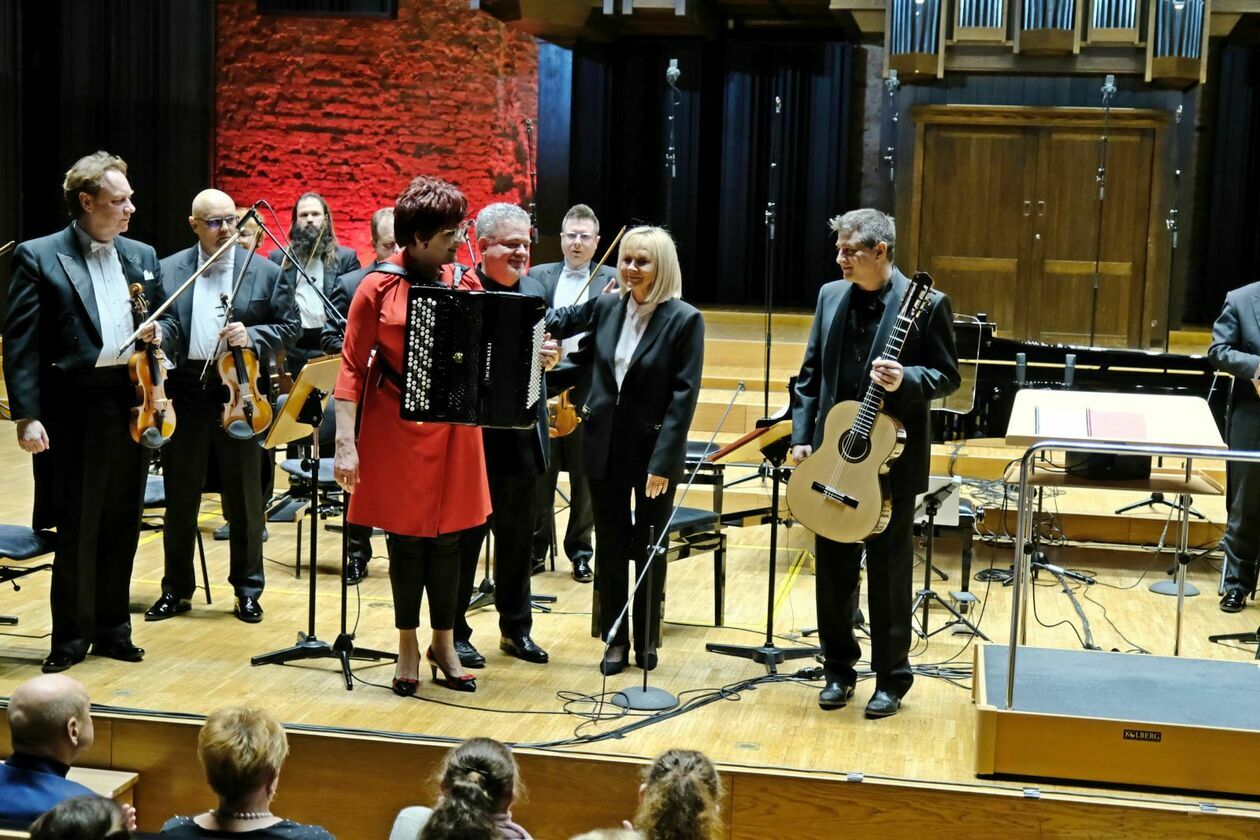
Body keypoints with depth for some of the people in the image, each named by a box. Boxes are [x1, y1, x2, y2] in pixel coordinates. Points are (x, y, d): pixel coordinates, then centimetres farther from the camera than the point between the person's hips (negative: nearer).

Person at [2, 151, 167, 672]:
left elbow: (161, 320, 22)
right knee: (77, 527, 4)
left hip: (132, 403, 5)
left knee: (122, 524, 11)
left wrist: (159, 332, -3)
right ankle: (72, 635, 17)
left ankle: (112, 627, 24)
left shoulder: (142, 256, 11)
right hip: (75, 408, -5)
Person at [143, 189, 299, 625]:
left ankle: (247, 589, 19)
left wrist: (253, 336, -14)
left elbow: (289, 327, 3)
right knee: (180, 495, 9)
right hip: (185, 390, 1)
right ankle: (176, 589, 21)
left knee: (244, 497, 7)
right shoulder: (167, 271, 4)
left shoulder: (266, 272, 2)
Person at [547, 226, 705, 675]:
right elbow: (584, 357, 17)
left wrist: (663, 462, -18)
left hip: (654, 450, -4)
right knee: (609, 547, 10)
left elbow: (683, 396, -14)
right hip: (605, 447, 4)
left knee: (649, 549, 10)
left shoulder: (684, 320, -11)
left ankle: (646, 640, 24)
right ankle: (615, 640, 21)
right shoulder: (606, 307, 2)